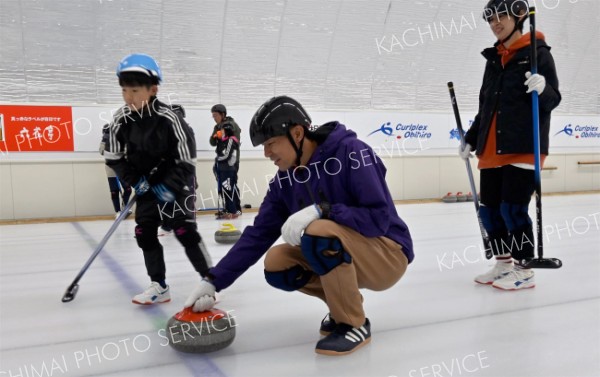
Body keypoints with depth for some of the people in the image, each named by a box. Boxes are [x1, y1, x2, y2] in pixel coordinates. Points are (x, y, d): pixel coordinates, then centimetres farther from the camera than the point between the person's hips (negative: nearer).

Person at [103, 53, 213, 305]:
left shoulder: (169, 118, -24)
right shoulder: (121, 120, -10)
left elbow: (187, 160, -19)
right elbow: (114, 157, 0)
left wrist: (170, 187, -23)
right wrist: (135, 180, -11)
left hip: (177, 183, -5)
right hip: (148, 184, 6)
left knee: (185, 232, -10)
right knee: (144, 233, 2)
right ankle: (159, 287, 13)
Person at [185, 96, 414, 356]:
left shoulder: (351, 152, -22)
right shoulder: (285, 179, -3)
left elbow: (379, 218, -25)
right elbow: (258, 234, -1)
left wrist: (321, 210, -36)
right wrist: (214, 281, -7)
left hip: (388, 254, -7)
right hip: (343, 255, 7)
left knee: (318, 232, -32)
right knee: (276, 263, -10)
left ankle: (354, 325, -11)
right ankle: (344, 303, 9)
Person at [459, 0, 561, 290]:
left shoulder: (537, 53, -1)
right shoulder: (493, 59, 17)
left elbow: (553, 100, -4)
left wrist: (543, 89, -26)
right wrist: (471, 140, 21)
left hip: (524, 148, -6)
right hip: (491, 150, 7)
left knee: (513, 209, -8)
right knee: (490, 210, 7)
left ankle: (523, 271, 6)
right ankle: (503, 264, 21)